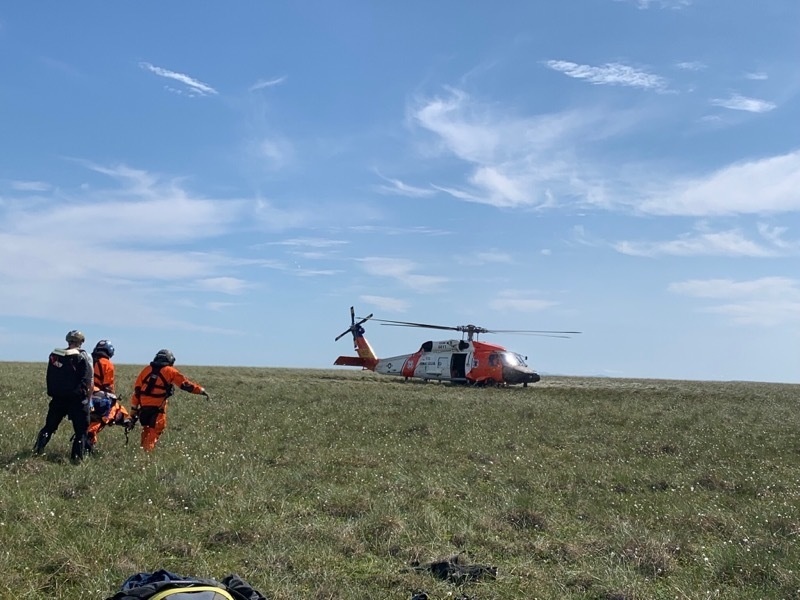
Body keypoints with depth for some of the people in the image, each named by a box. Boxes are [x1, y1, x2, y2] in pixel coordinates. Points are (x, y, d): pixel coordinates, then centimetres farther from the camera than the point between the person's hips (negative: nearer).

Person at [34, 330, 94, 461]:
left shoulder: (54, 355, 7)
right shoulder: (83, 357, -9)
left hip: (57, 398, 5)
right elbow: (88, 381, -12)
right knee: (80, 429, 5)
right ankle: (77, 456, 1)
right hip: (77, 400, -4)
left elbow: (49, 378, 12)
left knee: (49, 426, 18)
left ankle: (37, 450, 15)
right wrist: (89, 398, -5)